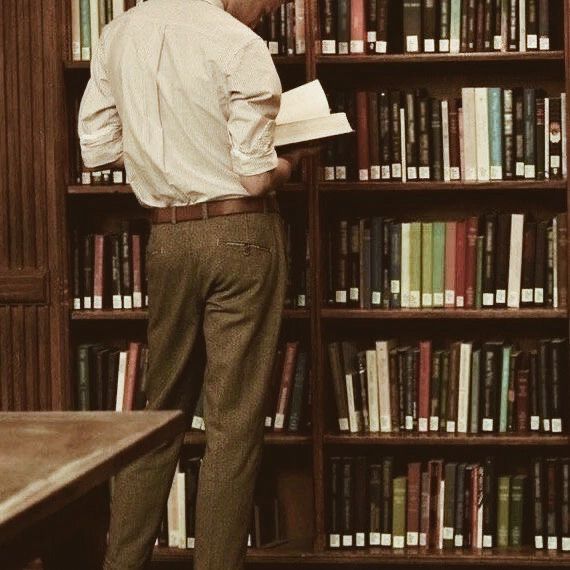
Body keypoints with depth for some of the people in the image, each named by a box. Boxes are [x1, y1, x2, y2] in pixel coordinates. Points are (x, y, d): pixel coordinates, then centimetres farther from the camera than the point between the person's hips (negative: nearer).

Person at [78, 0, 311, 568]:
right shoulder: (240, 46, -14)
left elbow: (96, 148, 9)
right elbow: (256, 175, -14)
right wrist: (289, 161, 7)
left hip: (166, 236, 6)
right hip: (240, 233, -5)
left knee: (161, 407, 16)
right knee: (234, 420, 1)